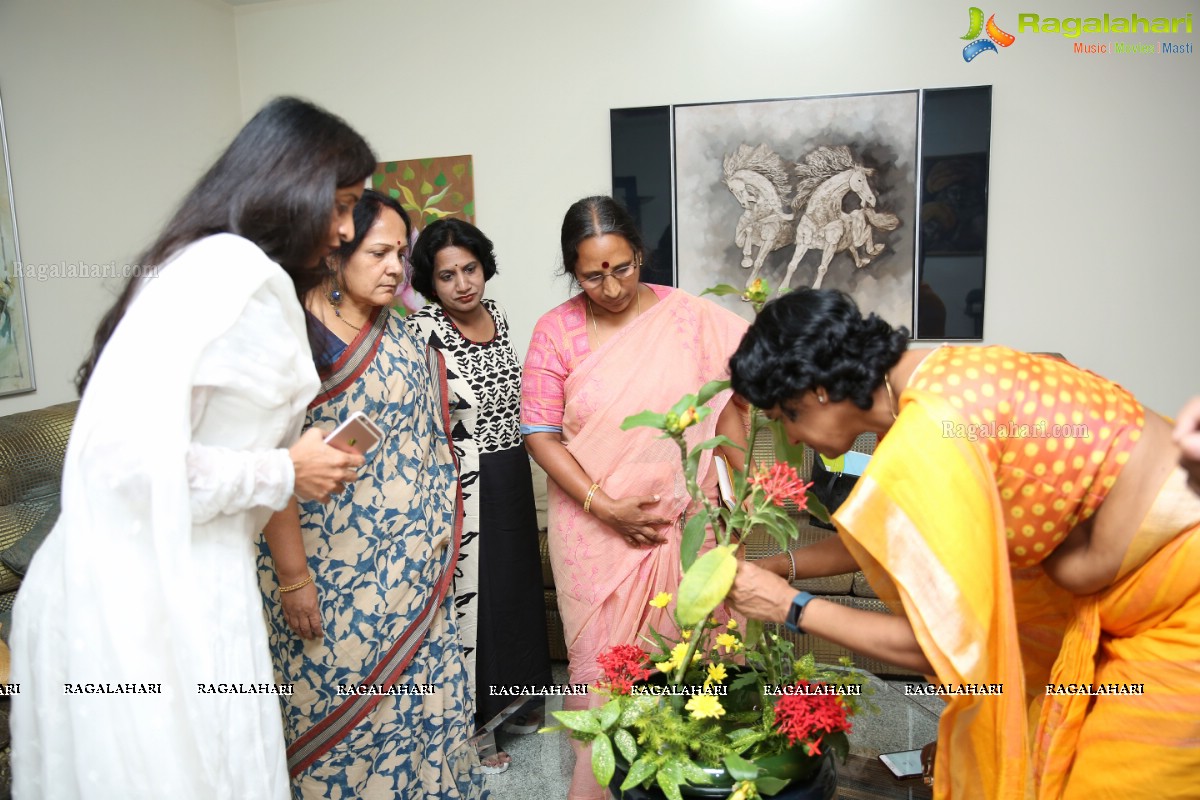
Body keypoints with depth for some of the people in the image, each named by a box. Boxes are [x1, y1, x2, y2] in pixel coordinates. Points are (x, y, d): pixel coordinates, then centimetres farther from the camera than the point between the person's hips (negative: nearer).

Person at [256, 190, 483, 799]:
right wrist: (291, 574, -16)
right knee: (338, 707, 9)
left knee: (420, 696, 15)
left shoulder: (404, 334, 7)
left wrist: (437, 537, 11)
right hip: (330, 570, -6)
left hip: (411, 565, 6)